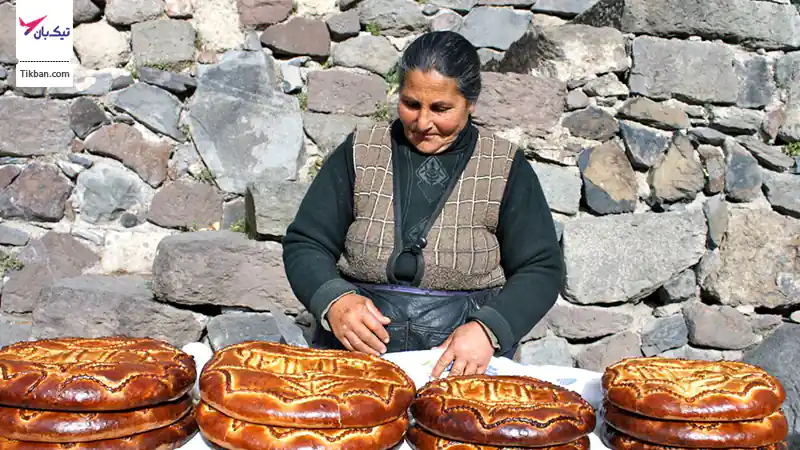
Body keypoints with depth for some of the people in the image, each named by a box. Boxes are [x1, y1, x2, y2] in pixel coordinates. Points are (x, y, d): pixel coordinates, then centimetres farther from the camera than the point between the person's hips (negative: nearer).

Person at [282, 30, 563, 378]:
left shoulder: (505, 167, 6)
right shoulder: (360, 152, 9)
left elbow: (541, 269, 4)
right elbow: (304, 245, 9)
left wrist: (489, 329, -14)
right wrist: (334, 301, -13)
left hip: (466, 359, 0)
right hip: (357, 347, 1)